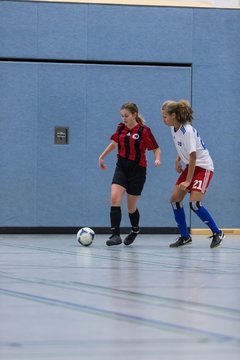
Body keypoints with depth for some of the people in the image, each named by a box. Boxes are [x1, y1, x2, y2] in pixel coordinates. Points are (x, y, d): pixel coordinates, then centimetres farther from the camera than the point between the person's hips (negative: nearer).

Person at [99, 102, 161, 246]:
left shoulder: (144, 131, -11)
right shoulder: (121, 128, 3)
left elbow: (156, 148, -5)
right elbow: (114, 143, 22)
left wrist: (157, 159, -24)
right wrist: (102, 157, 27)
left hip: (137, 170, -4)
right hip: (121, 168, 4)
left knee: (131, 207, 6)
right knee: (115, 198, -18)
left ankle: (135, 230, 37)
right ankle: (116, 235, -19)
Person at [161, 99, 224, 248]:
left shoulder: (187, 131, -26)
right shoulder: (174, 128, 0)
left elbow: (193, 157, -24)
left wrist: (188, 181, -21)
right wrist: (178, 160, 6)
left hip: (203, 167, -9)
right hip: (190, 166, 9)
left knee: (194, 202, -20)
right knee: (175, 199, 1)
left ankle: (217, 233, -5)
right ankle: (185, 237, 12)